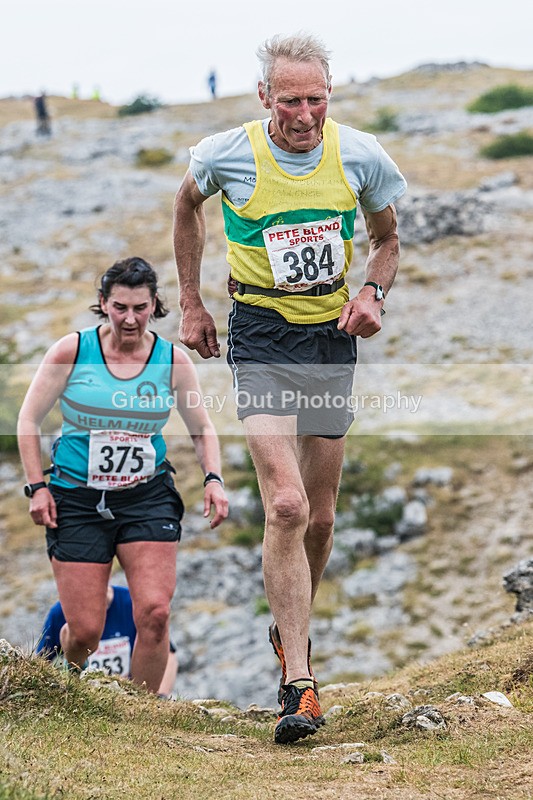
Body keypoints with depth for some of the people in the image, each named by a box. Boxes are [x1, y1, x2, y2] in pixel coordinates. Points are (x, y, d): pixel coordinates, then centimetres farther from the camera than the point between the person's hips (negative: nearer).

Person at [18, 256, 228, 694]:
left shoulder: (173, 360, -1)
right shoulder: (72, 351, -6)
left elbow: (202, 430, 12)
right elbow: (29, 419, 4)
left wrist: (213, 479, -4)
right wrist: (37, 486, -3)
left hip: (148, 498, 1)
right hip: (77, 500, -1)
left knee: (154, 613, -16)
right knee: (85, 633, -3)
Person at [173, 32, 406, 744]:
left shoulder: (361, 156, -5)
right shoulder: (226, 154, -10)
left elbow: (386, 239, 11)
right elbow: (187, 206, 12)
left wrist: (372, 294, -9)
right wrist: (191, 302, 12)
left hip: (333, 338, 3)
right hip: (261, 338, -3)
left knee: (319, 514, 10)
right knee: (287, 506, -18)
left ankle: (292, 628, 37)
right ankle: (299, 684, -15)